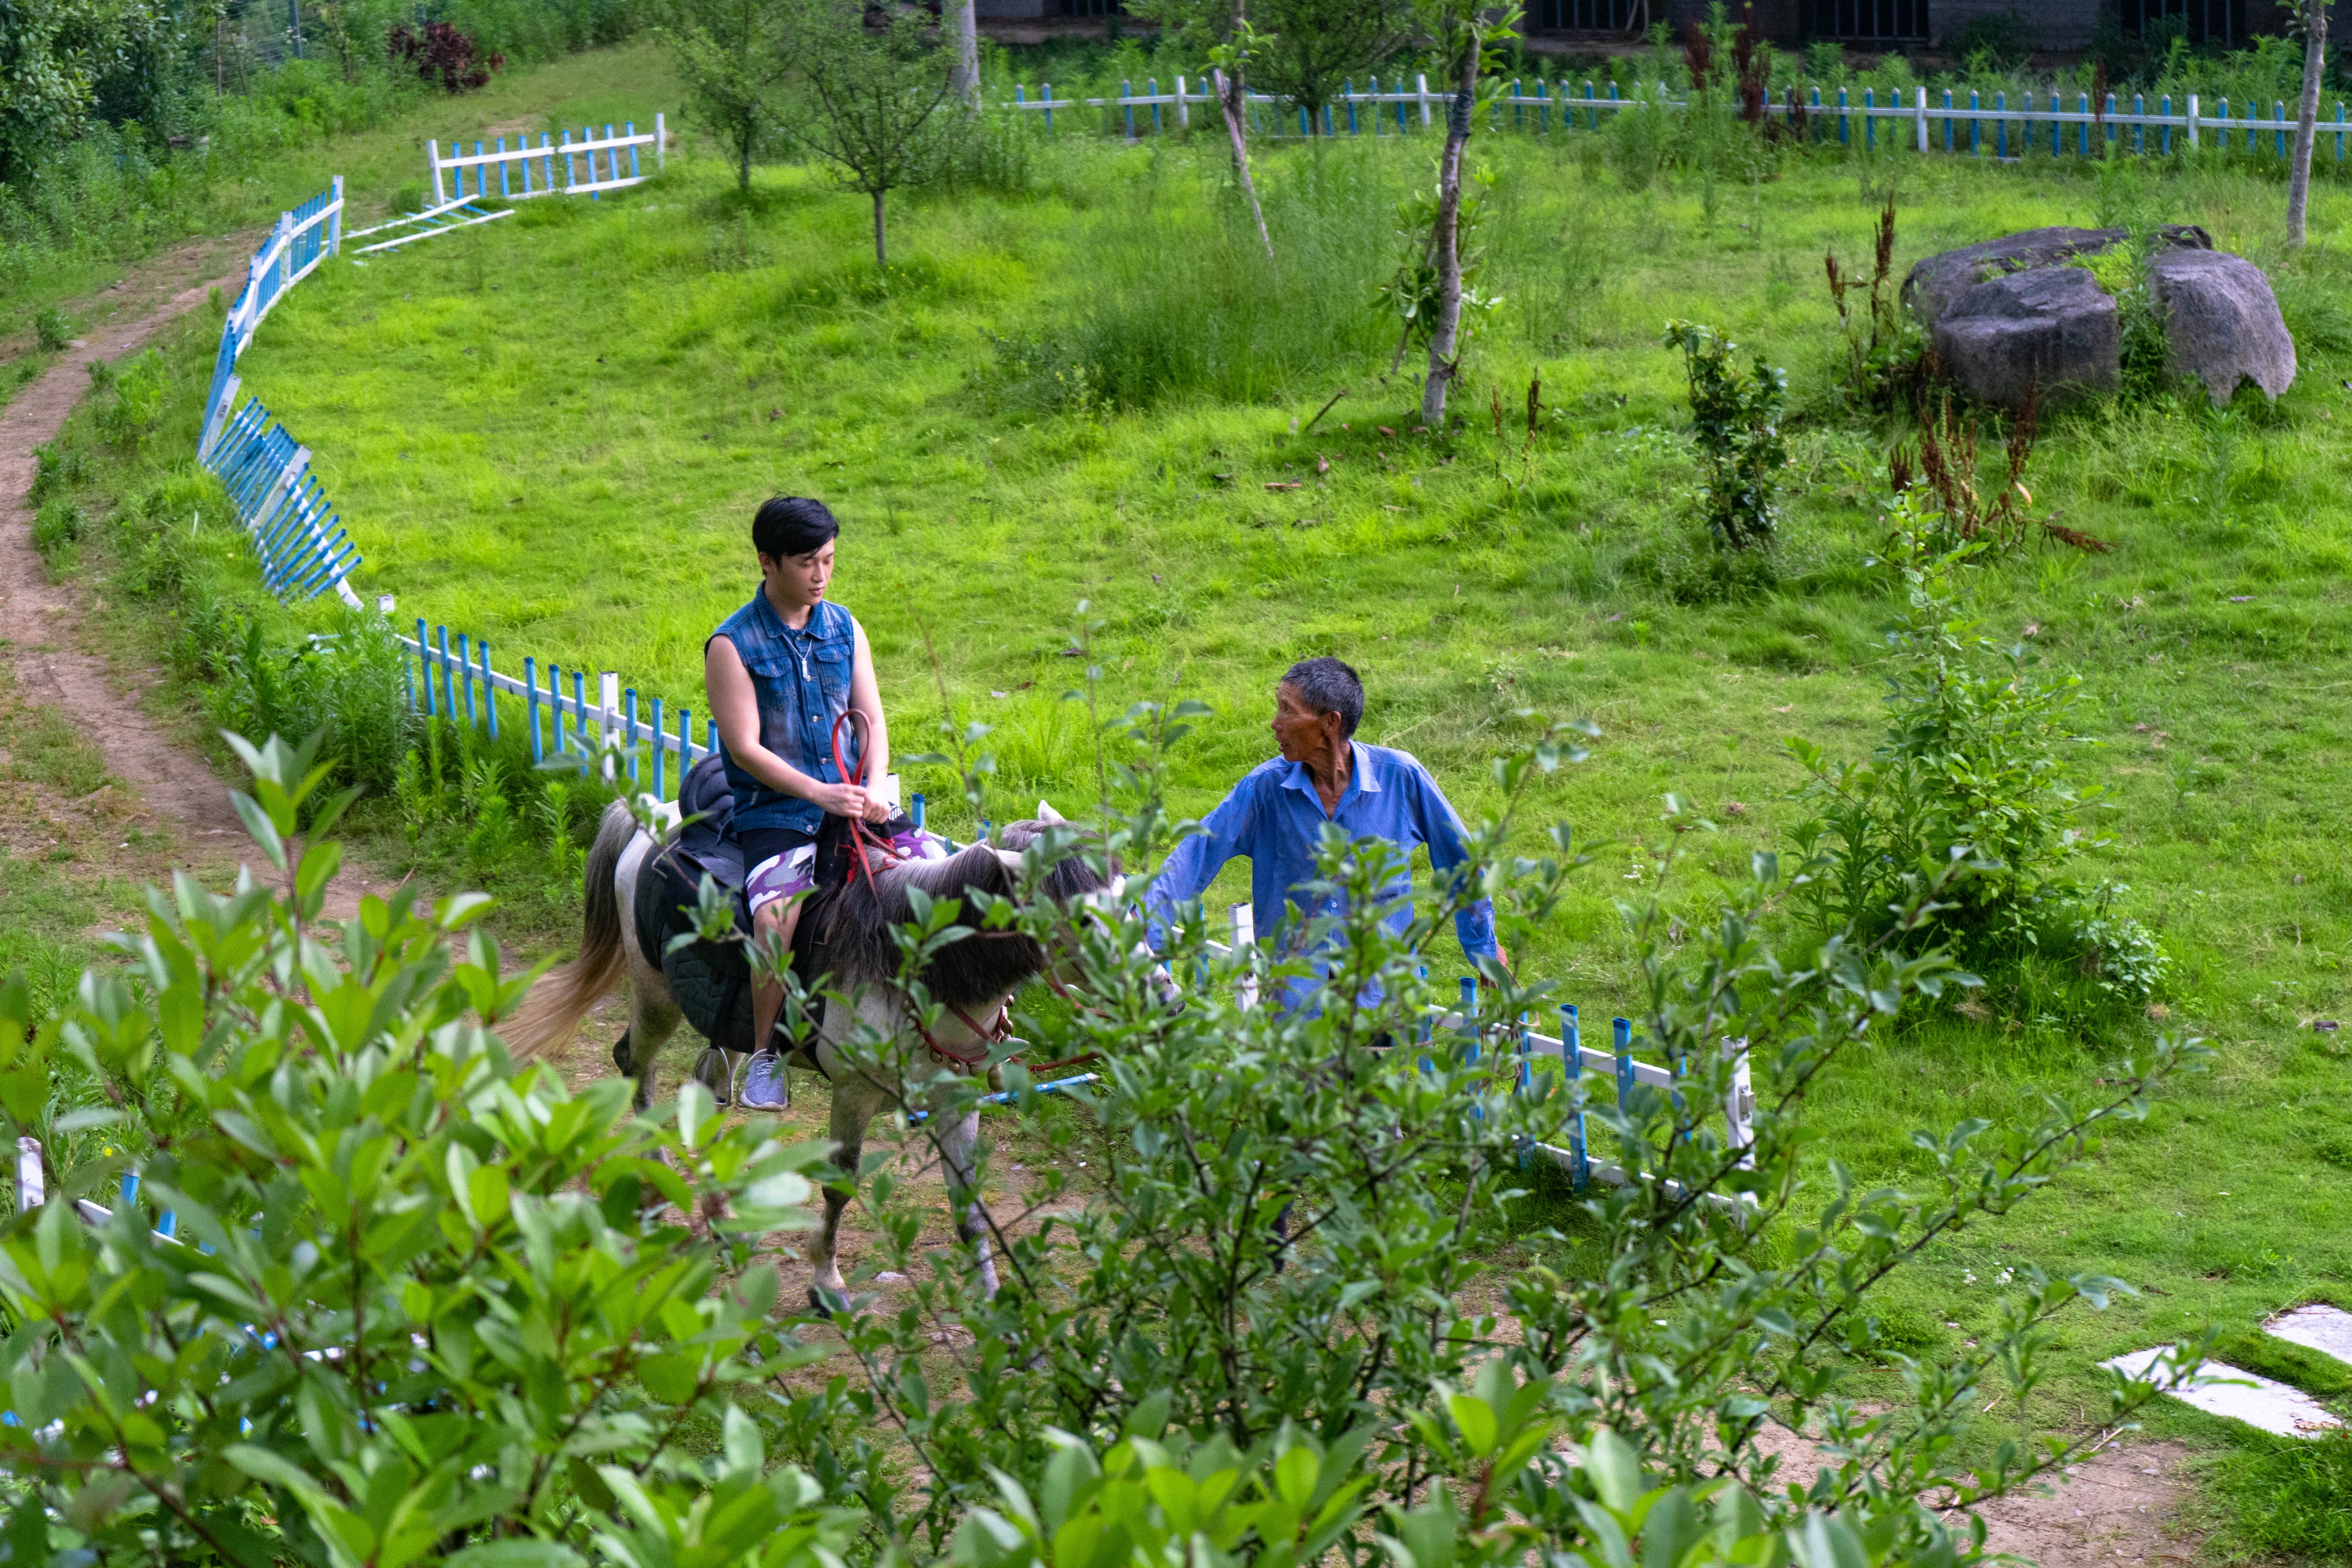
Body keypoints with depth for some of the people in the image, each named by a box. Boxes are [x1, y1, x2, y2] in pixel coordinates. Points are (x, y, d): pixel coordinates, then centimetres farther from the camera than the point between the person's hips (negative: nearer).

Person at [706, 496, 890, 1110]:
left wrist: (874, 787, -10)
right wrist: (819, 793, -21)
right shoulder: (734, 644, -6)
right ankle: (765, 1053, -8)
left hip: (849, 801, 5)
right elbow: (745, 747, -12)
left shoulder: (844, 627, 10)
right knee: (776, 921, -30)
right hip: (775, 810, -5)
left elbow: (872, 719, 9)